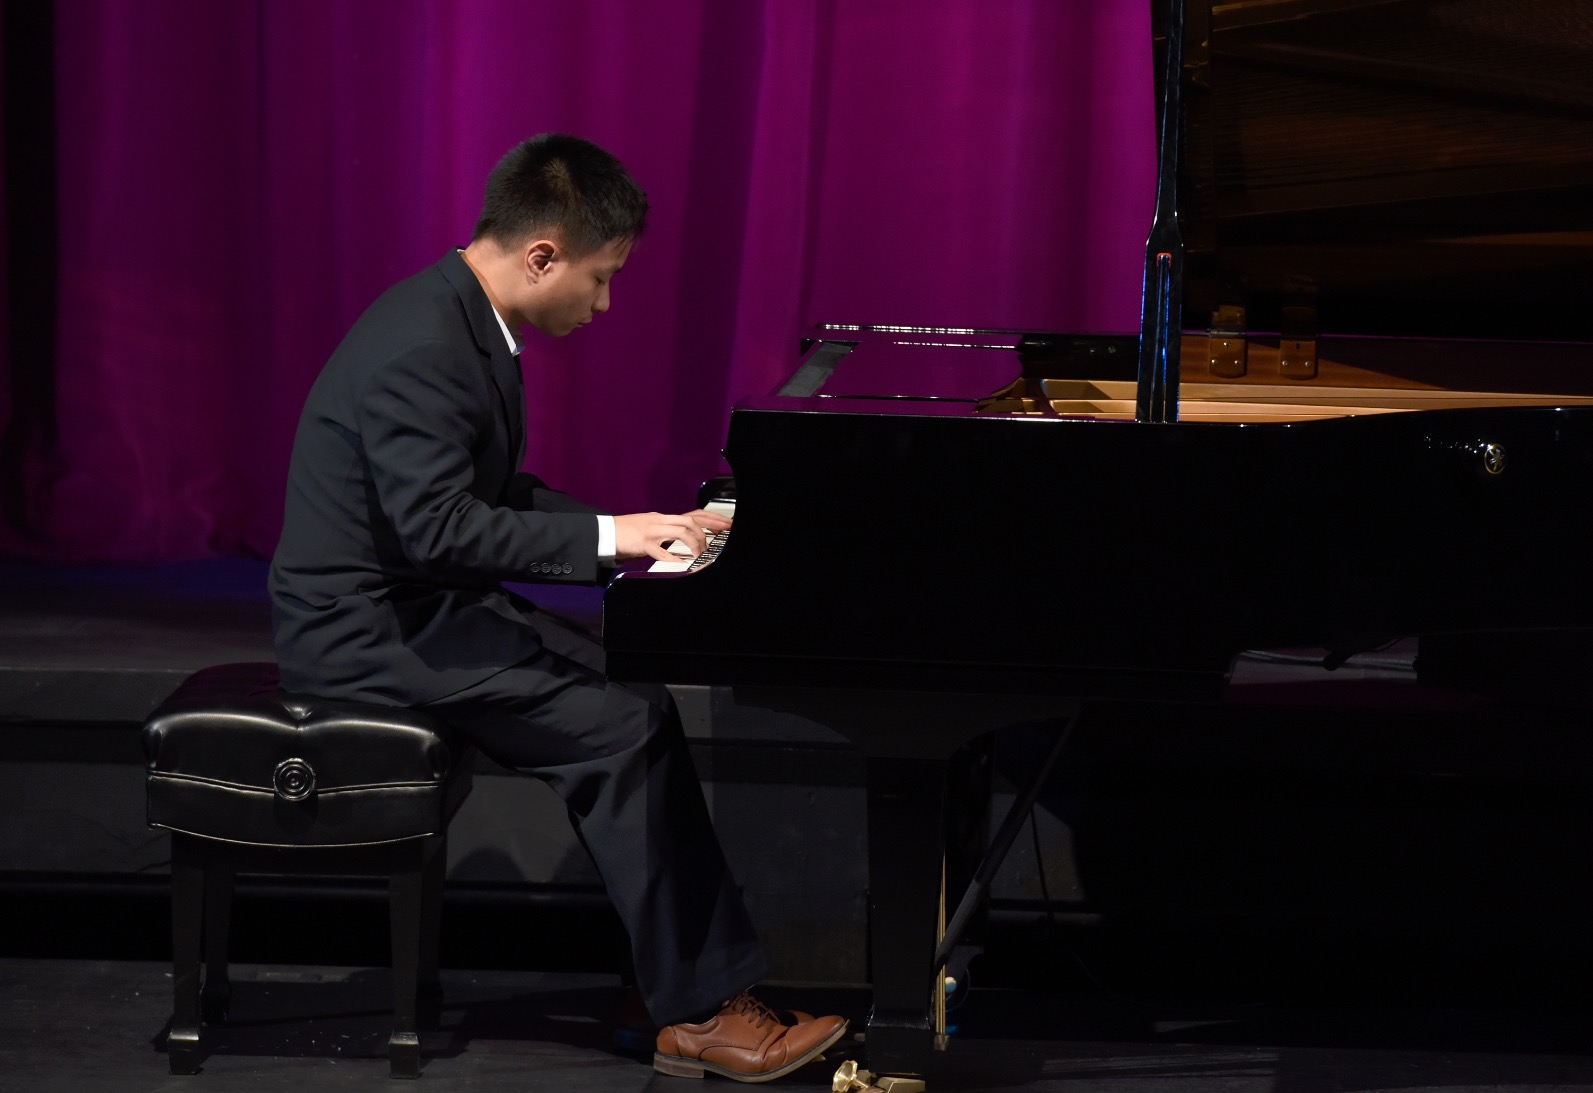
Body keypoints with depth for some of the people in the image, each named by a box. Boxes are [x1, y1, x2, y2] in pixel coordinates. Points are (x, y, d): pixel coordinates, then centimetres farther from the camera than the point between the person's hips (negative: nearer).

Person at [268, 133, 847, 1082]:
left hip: (421, 603, 10)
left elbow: (494, 494, 17)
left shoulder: (468, 323, 9)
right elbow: (435, 525, -29)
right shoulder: (422, 347, -23)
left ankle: (699, 976, -1)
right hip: (371, 631, -10)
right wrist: (606, 538, -26)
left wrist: (635, 533, 7)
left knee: (638, 702, 1)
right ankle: (698, 1012, -10)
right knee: (621, 733, -17)